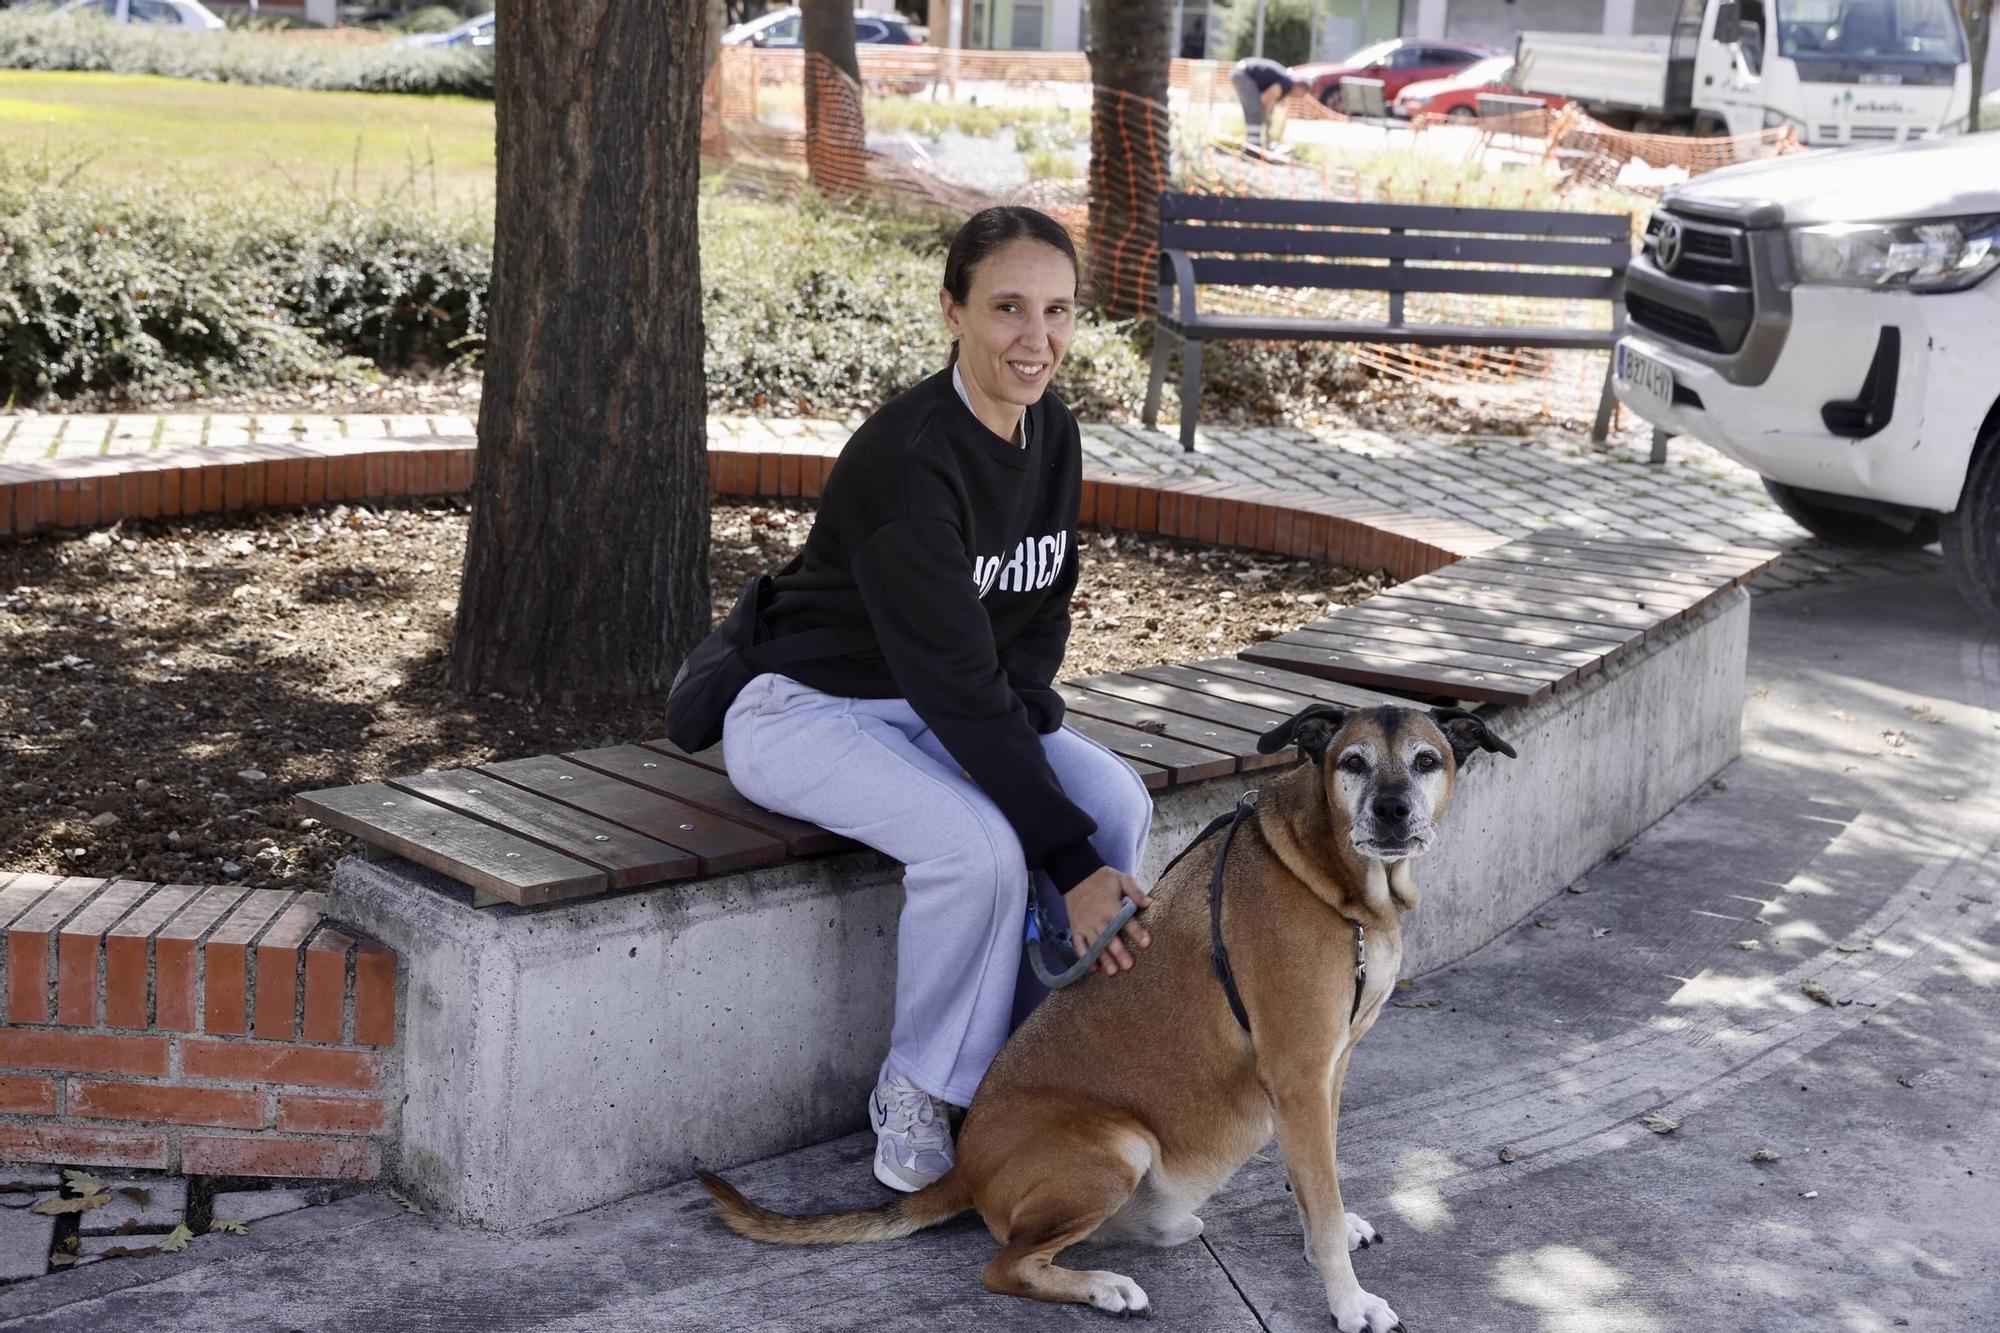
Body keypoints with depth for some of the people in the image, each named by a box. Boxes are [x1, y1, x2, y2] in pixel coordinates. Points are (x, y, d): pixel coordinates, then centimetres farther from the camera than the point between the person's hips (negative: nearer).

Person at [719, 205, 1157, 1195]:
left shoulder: (1052, 433, -4)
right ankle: (918, 1092, -7)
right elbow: (953, 677, -31)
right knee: (981, 844, -31)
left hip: (948, 708, 8)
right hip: (811, 709, -7)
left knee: (1118, 801, -16)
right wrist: (1073, 865, -31)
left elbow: (1039, 616, 6)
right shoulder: (909, 456, -29)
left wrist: (1022, 728, -15)